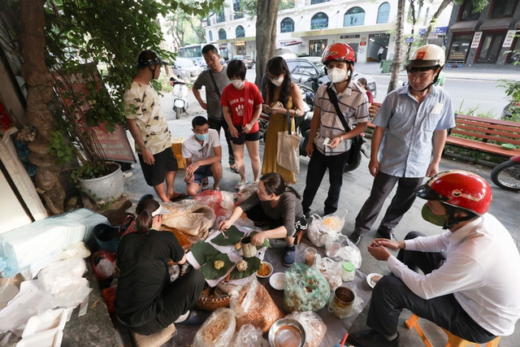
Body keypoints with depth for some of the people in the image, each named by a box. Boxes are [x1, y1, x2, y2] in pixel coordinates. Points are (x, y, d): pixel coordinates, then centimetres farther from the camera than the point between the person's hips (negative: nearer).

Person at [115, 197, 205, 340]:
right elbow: (182, 261, 12)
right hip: (147, 321, -7)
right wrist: (168, 253, 35)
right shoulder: (166, 237, -8)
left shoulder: (126, 239, 5)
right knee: (195, 276, -6)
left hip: (122, 317, 7)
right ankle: (181, 315, 14)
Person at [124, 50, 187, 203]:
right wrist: (143, 149, -19)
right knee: (157, 176, 11)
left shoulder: (148, 85, 6)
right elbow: (131, 122, -21)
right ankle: (165, 201, 31)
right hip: (150, 145, -9)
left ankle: (171, 193, 43)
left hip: (164, 139, 9)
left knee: (172, 166, 22)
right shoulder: (133, 92, -23)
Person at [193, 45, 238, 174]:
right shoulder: (204, 75, -4)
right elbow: (195, 88, 14)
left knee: (232, 141, 10)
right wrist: (201, 103, 4)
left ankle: (233, 163, 30)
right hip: (213, 116, 0)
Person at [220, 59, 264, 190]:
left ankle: (256, 180, 28)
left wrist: (251, 124, -14)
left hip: (251, 129, -1)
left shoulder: (252, 88, -11)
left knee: (254, 156, 9)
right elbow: (226, 111, -2)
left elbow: (259, 108, -5)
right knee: (238, 156, 13)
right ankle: (243, 179, 32)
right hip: (235, 129, 2)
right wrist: (231, 127, -11)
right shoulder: (227, 90, -7)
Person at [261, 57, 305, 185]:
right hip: (272, 125, 5)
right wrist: (267, 108, -10)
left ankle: (286, 183, 25)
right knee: (272, 155, 13)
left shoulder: (293, 88, -15)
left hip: (286, 126, -5)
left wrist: (283, 110, -27)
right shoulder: (269, 87, 1)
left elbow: (300, 111, -13)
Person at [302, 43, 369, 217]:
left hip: (340, 150, -3)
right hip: (319, 146, 3)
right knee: (311, 181, 15)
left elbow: (362, 125, -9)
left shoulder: (359, 96, -15)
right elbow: (316, 117, 5)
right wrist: (310, 141, 5)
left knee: (335, 184, 17)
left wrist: (342, 137, -25)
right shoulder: (323, 90, -3)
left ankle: (329, 213, 40)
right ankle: (304, 209, 37)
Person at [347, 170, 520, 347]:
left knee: (386, 287, -19)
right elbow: (442, 241, 4)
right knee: (413, 238, 12)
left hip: (479, 320, -7)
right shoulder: (480, 219, -16)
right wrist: (401, 244, -4)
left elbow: (424, 289, -28)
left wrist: (388, 258, -16)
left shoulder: (474, 255, -41)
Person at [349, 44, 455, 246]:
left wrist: (436, 161, 7)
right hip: (389, 163, -2)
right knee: (376, 200, 7)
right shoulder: (394, 97, -11)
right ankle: (360, 230, 25)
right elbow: (379, 129, -8)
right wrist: (374, 158, -9)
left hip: (418, 166, 3)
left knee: (403, 203, 17)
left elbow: (441, 131, 6)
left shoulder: (443, 99, -4)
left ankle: (387, 228, 39)